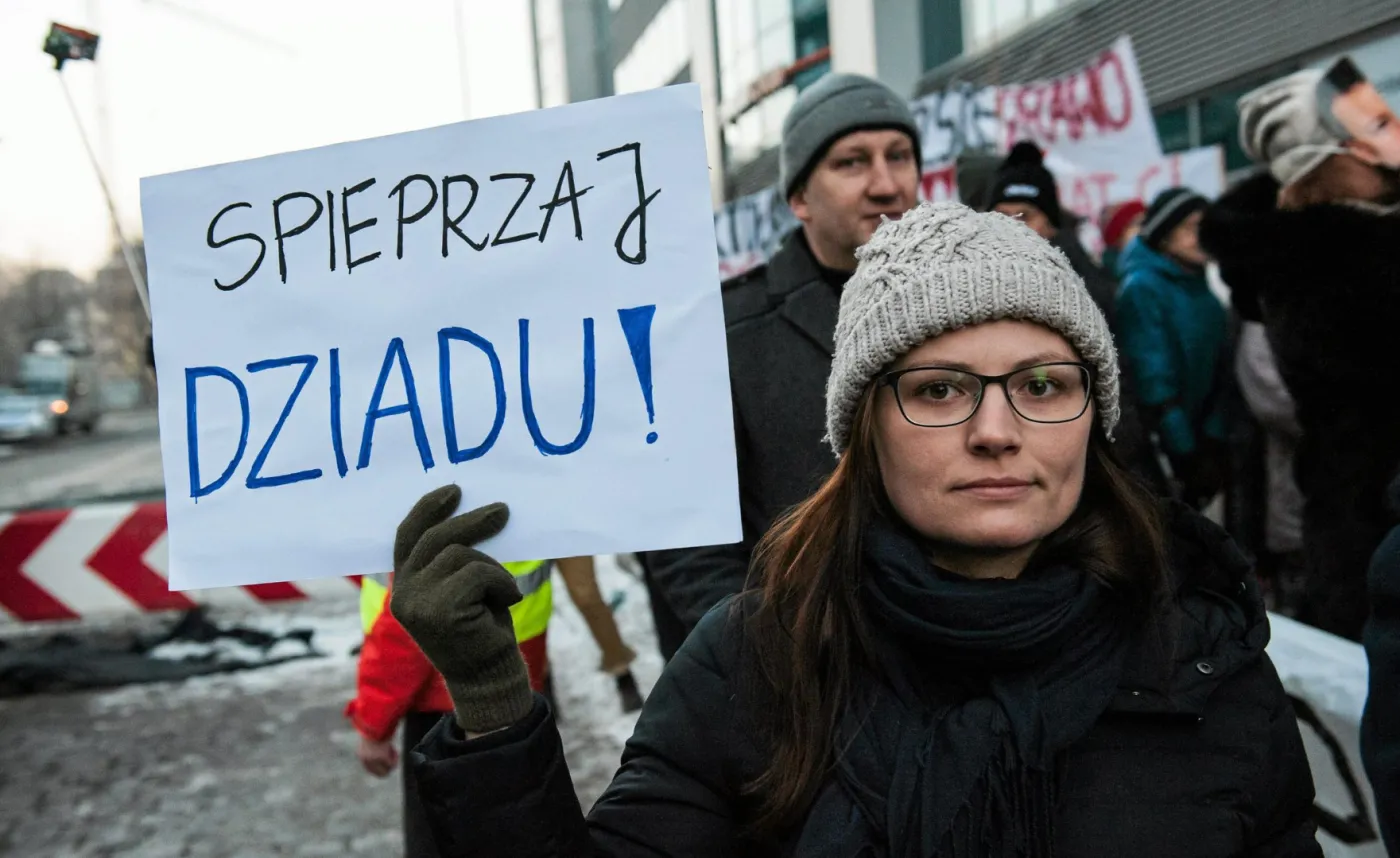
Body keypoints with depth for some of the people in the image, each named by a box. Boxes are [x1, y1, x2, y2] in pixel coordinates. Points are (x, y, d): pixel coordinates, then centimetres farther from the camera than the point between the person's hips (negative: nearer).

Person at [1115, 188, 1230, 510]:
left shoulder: (1199, 288, 7)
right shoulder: (1143, 288, -15)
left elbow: (1218, 373, 4)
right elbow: (1153, 378, -18)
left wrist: (1214, 443, -5)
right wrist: (1186, 454, -17)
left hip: (1196, 440, 7)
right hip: (1156, 450, -7)